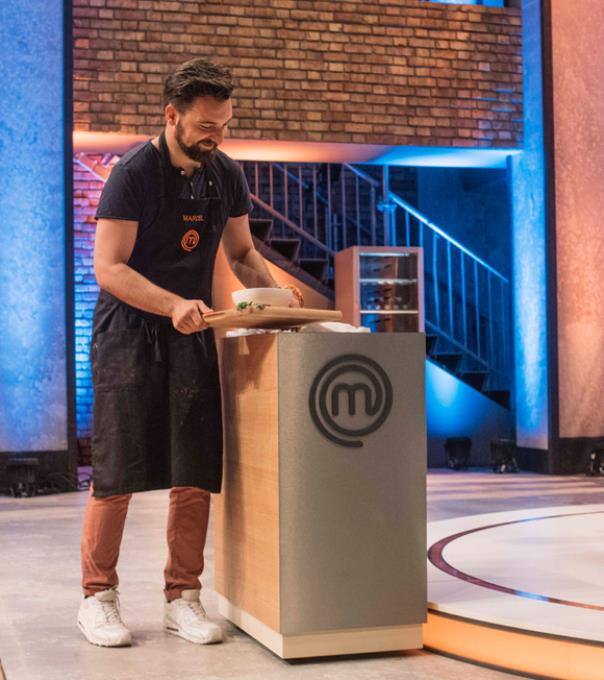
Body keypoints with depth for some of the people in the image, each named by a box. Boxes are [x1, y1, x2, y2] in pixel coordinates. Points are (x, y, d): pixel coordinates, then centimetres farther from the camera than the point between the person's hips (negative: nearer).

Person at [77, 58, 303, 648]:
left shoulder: (225, 175, 7)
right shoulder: (134, 173, -12)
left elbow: (241, 251, 18)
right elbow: (108, 268, -17)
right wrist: (173, 304, -30)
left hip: (192, 335, 5)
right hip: (128, 334, -5)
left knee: (195, 476, 2)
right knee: (116, 475, -3)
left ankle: (182, 599, 14)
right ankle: (97, 596, 13)